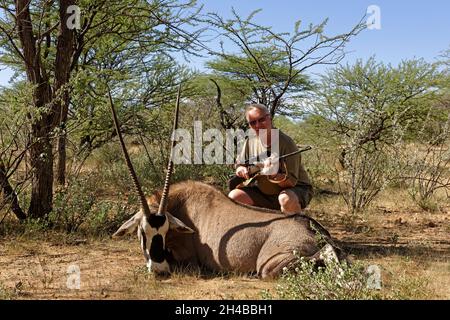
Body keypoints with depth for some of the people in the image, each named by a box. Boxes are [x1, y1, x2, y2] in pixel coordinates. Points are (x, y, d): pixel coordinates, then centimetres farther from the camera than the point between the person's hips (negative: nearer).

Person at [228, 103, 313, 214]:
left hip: (296, 189, -6)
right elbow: (239, 164, 13)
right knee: (234, 196, -13)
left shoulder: (286, 143, -19)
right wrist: (241, 169, -11)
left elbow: (291, 182, -22)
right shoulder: (250, 142, -1)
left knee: (286, 199, -40)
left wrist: (274, 175, -42)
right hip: (265, 191, 6)